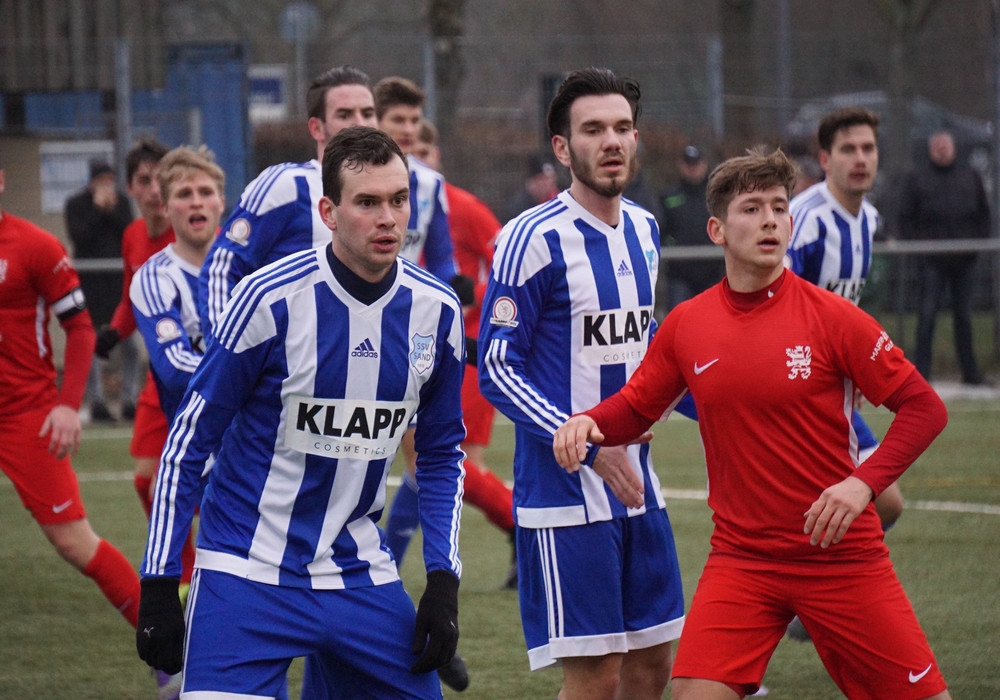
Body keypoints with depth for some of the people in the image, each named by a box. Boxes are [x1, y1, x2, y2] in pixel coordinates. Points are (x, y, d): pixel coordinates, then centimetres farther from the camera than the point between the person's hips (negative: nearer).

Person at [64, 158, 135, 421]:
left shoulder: (121, 201, 10)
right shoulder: (75, 205, 1)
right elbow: (79, 237, -12)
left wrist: (112, 211, -8)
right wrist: (98, 209, -11)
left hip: (119, 278, 3)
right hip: (90, 280, -3)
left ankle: (130, 399, 5)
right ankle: (96, 401, -1)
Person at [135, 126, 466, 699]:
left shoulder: (436, 310, -1)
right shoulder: (271, 299, -14)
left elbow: (442, 456, 12)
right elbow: (189, 441, -6)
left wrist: (443, 581, 2)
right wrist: (159, 584, -8)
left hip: (361, 576, 4)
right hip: (249, 578, -4)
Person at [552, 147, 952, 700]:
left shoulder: (830, 317, -8)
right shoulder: (686, 326, 2)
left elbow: (924, 407, -7)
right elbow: (635, 409, 15)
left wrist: (864, 483, -20)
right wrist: (587, 423, -8)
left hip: (843, 557, -2)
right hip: (741, 560, 2)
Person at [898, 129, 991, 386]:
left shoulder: (970, 177, 14)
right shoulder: (917, 179, 6)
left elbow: (983, 213, 16)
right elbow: (906, 217, 4)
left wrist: (981, 240, 2)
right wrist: (913, 244, -9)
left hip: (964, 258, 3)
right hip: (932, 259, -3)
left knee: (963, 315, 9)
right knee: (927, 314, -6)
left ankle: (970, 371, 14)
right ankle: (920, 372, -4)